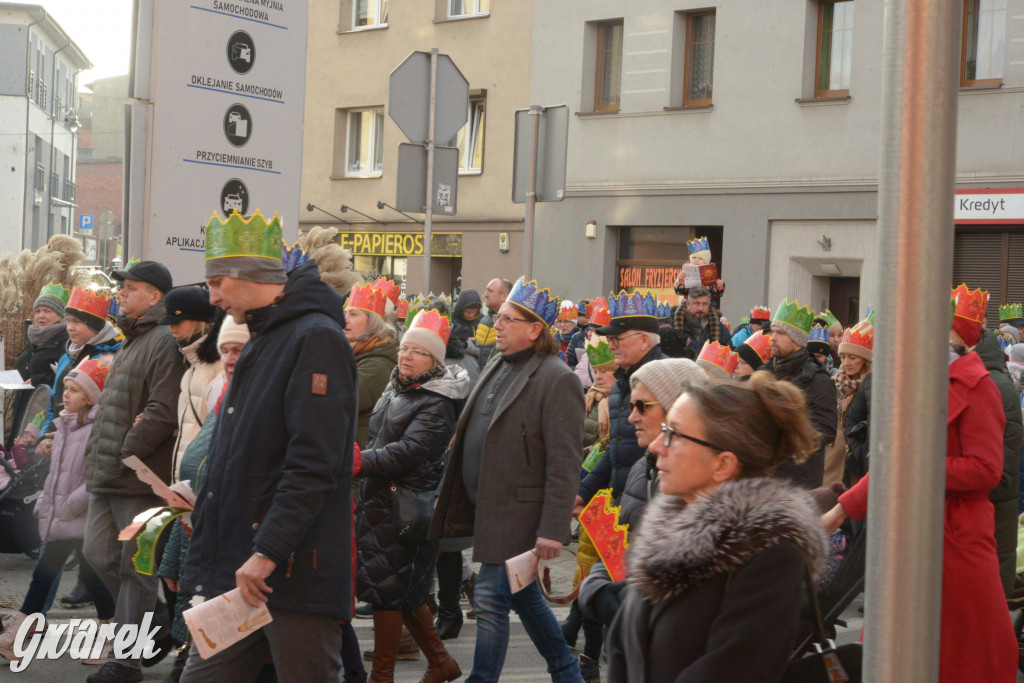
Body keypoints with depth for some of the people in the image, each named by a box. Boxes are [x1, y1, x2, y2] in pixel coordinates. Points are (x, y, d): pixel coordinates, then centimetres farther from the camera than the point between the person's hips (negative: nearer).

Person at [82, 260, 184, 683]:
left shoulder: (164, 342, -13)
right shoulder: (132, 341, 19)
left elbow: (162, 412, -21)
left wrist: (125, 454, -19)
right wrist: (96, 457, 19)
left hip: (139, 478, -10)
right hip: (108, 479, 10)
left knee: (135, 568, -3)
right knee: (99, 555, 11)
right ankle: (160, 626, 25)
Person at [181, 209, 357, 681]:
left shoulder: (317, 338, -11)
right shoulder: (260, 344, 21)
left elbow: (312, 463, -20)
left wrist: (267, 552, -23)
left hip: (297, 572, -9)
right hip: (237, 572, 9)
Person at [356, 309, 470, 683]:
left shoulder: (436, 404, -14)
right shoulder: (395, 389, 14)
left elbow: (408, 452, -25)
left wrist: (358, 462, -27)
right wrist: (360, 493, 21)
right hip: (380, 501, 9)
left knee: (387, 587, -4)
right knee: (402, 593, 14)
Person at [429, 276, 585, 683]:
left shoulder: (556, 379, -15)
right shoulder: (497, 368, 12)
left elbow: (564, 463, -18)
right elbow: (473, 434, 20)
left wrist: (553, 529, -21)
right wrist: (451, 496, 18)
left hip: (518, 513, -9)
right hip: (488, 508, 9)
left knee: (492, 599, -5)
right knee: (522, 595, 18)